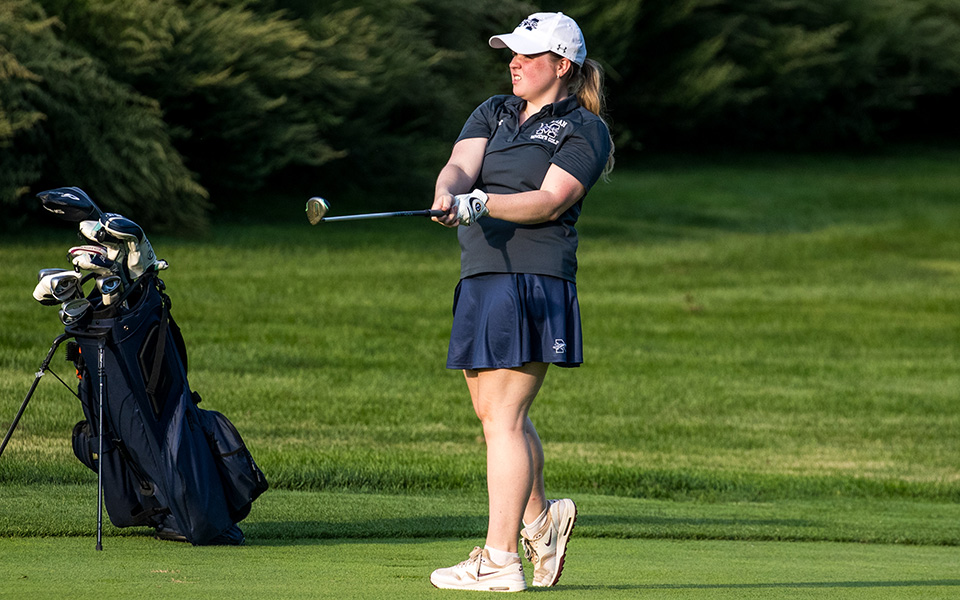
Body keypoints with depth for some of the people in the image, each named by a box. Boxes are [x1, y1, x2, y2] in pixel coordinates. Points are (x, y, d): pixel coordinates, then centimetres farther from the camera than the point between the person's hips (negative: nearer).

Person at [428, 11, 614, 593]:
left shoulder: (584, 130, 0)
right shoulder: (494, 113, 19)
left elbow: (549, 201, -13)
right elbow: (460, 166, 2)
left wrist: (483, 204, -27)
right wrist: (449, 192, -22)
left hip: (534, 278, -8)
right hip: (481, 278, 8)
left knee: (504, 416, -11)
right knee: (492, 411, 12)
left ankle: (500, 557, -11)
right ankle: (539, 518, 28)